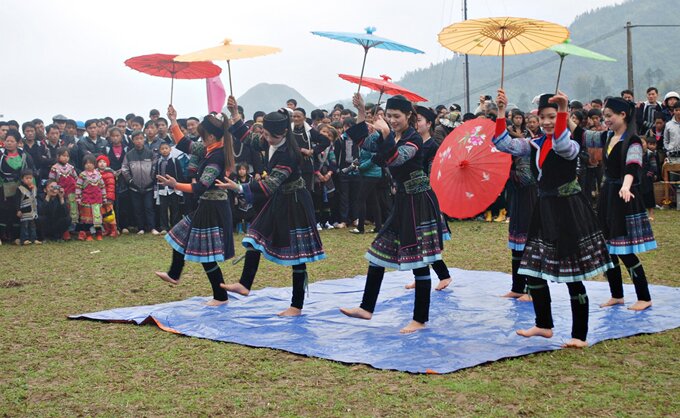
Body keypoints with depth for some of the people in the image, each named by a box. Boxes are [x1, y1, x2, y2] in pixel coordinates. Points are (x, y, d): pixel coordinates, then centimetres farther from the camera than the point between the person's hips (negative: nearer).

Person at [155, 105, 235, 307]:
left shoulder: (217, 157, -23)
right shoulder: (210, 151, 5)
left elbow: (201, 187, -28)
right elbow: (185, 144, 18)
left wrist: (176, 185, -33)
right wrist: (173, 123, 14)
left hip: (213, 209, -10)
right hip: (206, 205, 10)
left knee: (207, 255, -2)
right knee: (181, 236, 25)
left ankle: (221, 296, 10)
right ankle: (174, 275, 45)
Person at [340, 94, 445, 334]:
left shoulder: (414, 139, -14)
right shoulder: (390, 137, 11)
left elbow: (396, 159, -31)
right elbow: (363, 142, 6)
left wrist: (385, 134, -39)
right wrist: (361, 112, -1)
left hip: (419, 202, -9)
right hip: (402, 201, 9)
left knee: (419, 261, -4)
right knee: (378, 253, 11)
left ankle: (420, 319, 2)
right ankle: (367, 308, 19)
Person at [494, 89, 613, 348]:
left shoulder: (571, 144, -9)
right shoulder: (534, 145, 8)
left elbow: (562, 147, -34)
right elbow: (503, 144, -4)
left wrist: (563, 112, -44)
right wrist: (501, 111, -14)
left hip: (568, 212, -6)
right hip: (544, 211, 7)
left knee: (573, 277, -3)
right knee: (532, 271, 10)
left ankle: (580, 335, 7)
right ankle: (544, 325, 27)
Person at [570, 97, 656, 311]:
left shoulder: (632, 141, -15)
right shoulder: (607, 137, 9)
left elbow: (632, 167, -31)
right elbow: (581, 135, 15)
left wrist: (625, 187, -49)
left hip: (624, 198, -8)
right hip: (607, 195, 8)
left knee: (625, 252, -7)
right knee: (607, 248, 10)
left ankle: (644, 298, 4)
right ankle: (616, 295, 22)